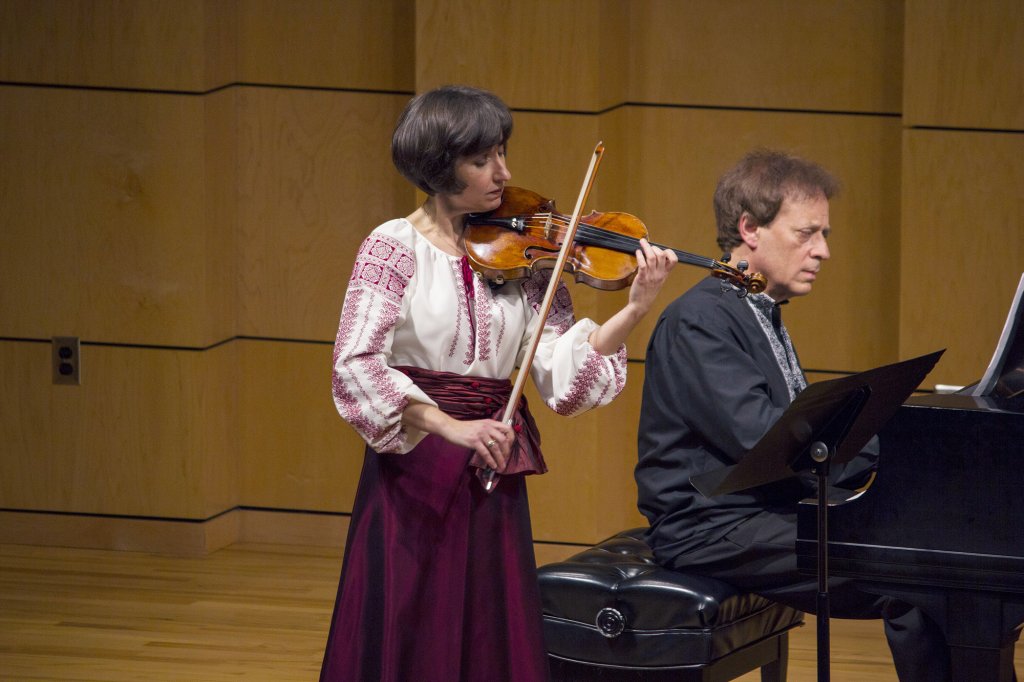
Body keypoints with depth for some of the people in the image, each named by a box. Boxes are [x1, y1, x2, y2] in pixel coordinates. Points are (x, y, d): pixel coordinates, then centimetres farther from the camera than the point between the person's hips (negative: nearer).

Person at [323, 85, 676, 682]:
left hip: (492, 483, 4)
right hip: (412, 478, -4)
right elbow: (356, 365, -18)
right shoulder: (396, 248, -6)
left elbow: (563, 374, -4)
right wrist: (450, 427, -28)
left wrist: (636, 310, -17)